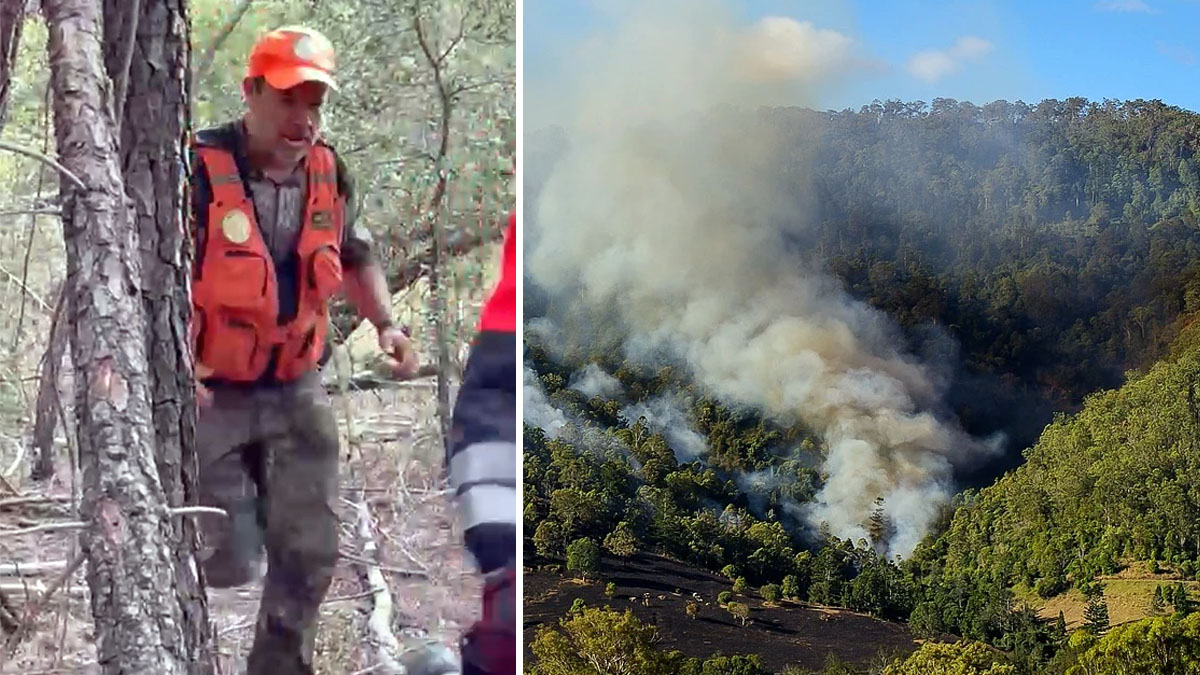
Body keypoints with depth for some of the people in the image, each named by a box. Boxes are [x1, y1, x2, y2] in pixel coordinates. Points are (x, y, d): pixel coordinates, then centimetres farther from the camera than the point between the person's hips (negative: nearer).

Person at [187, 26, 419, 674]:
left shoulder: (329, 173, 1)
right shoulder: (199, 170, -18)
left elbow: (354, 257, 18)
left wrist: (385, 324, 2)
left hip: (296, 390, 5)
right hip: (209, 393, -5)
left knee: (310, 553, 6)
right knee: (228, 562, -3)